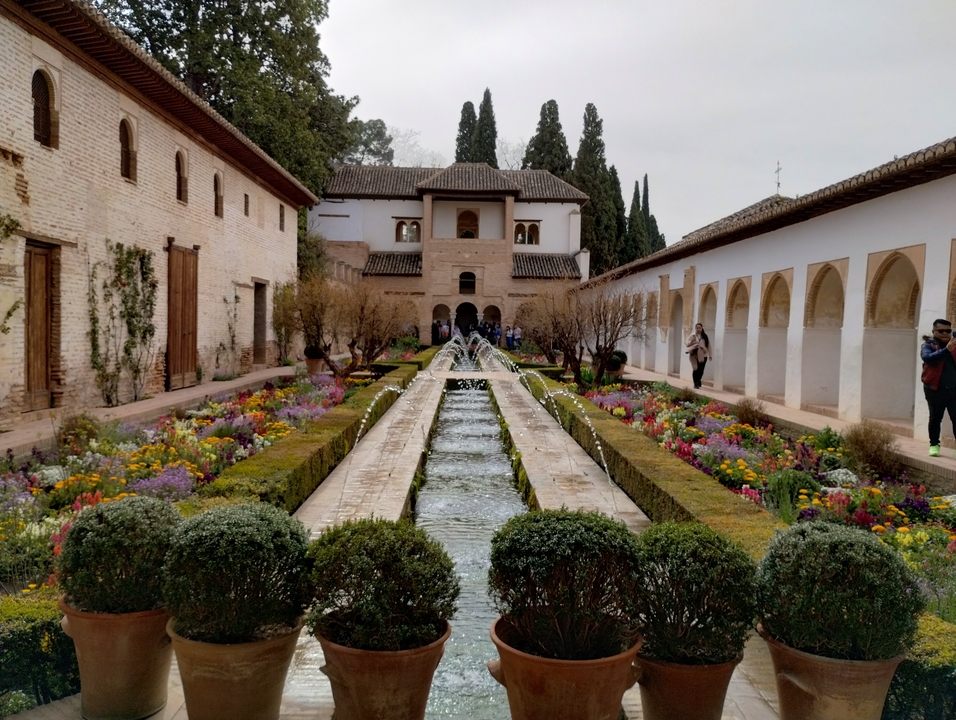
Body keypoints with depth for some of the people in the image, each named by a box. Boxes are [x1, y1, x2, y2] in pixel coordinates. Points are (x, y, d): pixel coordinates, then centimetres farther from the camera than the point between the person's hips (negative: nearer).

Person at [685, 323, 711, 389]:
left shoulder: (705, 336, 7)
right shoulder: (692, 335, 1)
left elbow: (708, 346, 11)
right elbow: (687, 344, -1)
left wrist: (710, 355, 9)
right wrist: (691, 341, -21)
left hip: (703, 355, 2)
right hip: (695, 355, -2)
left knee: (701, 370, 2)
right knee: (696, 369, -7)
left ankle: (698, 381, 25)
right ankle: (696, 383, 5)